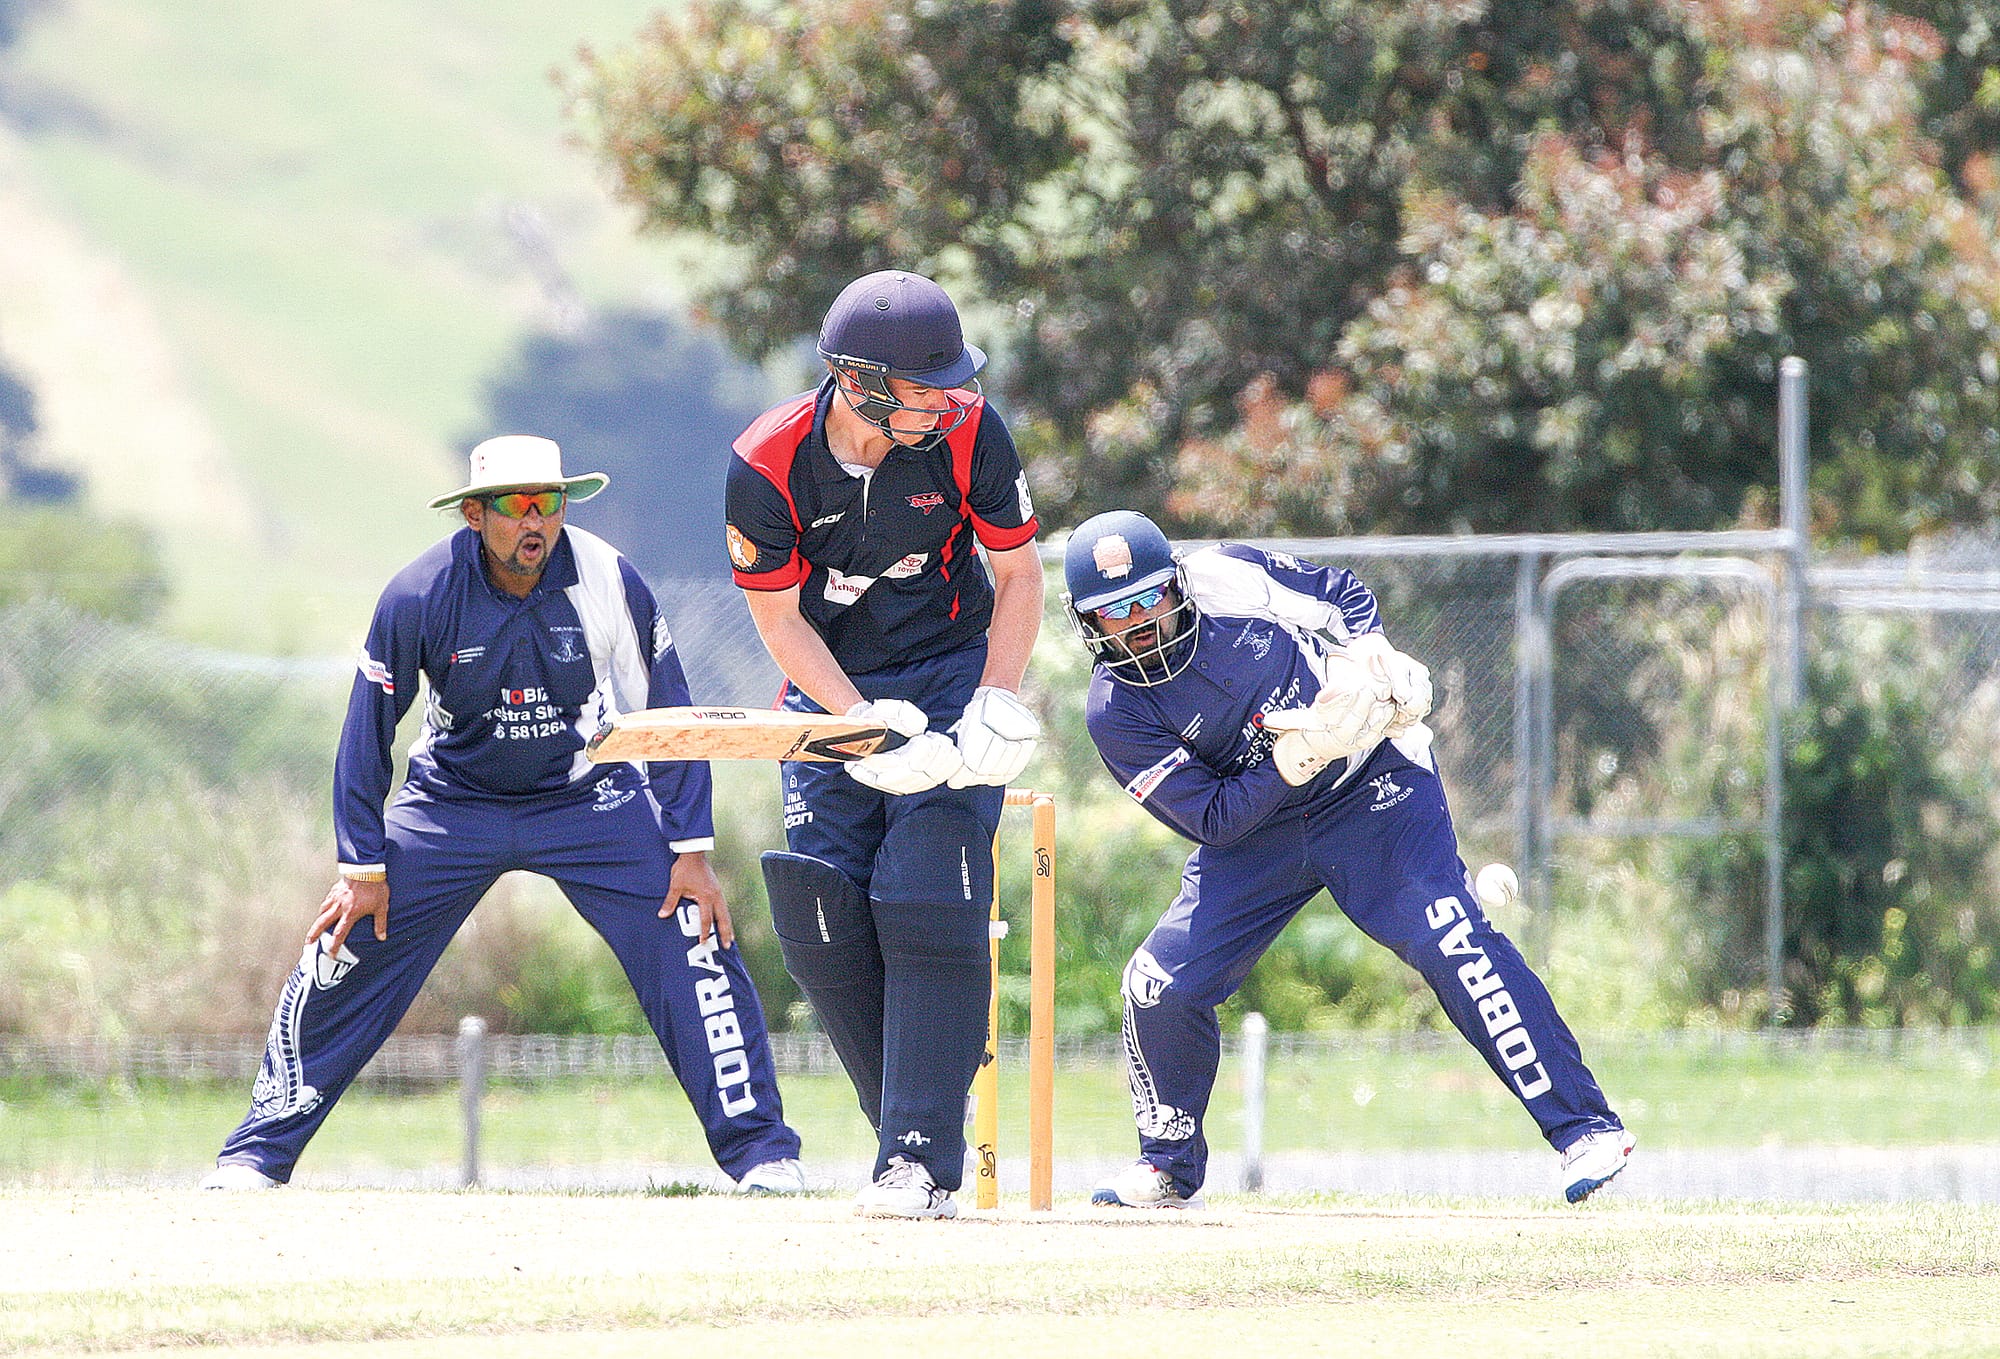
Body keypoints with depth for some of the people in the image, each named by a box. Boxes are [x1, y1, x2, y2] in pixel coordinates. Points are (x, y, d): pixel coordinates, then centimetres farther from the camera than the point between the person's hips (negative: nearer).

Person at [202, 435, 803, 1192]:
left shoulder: (609, 583, -20)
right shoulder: (419, 597, -21)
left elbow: (670, 717, -10)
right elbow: (367, 732, -10)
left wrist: (691, 850, -15)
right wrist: (363, 867, -11)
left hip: (588, 797, 0)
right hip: (452, 805, 0)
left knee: (691, 938, -16)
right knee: (347, 951, -8)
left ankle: (760, 1151, -5)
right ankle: (260, 1152, 6)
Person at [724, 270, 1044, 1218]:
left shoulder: (966, 434, -18)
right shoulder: (767, 463, -19)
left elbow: (1018, 573, -6)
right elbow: (779, 616, -11)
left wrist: (996, 704, -19)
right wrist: (863, 724, -24)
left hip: (952, 675, -2)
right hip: (833, 692, 2)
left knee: (927, 908, -17)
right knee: (822, 920, -6)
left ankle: (923, 1162, -17)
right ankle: (912, 1130, 10)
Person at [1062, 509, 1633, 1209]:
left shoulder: (1226, 576, -12)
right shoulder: (1116, 712, -13)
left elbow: (1344, 594, 6)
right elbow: (1213, 821, -18)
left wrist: (1369, 654, -14)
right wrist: (1297, 756, -30)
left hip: (1371, 784, -2)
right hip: (1254, 826, 2)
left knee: (1448, 938, -21)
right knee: (1160, 987, -9)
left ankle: (1586, 1128, -20)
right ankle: (1169, 1165, 18)